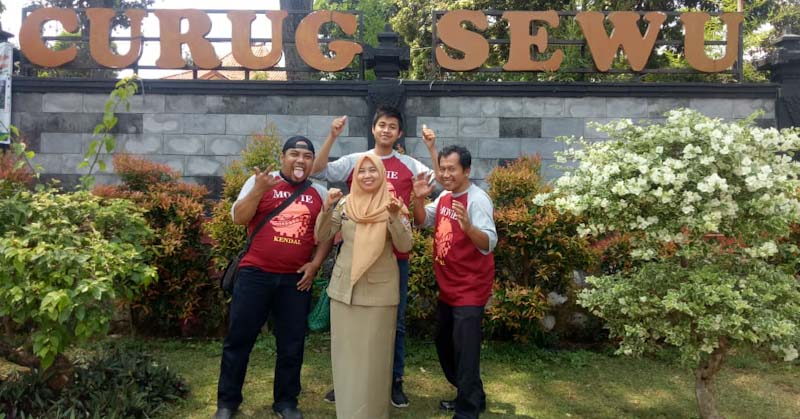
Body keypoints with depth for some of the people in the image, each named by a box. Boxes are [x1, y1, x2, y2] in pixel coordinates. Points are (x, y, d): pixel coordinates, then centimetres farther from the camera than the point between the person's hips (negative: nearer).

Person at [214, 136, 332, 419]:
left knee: (292, 344, 9)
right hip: (255, 274, -2)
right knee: (239, 338, 6)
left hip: (296, 279, 2)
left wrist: (316, 263, 0)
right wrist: (258, 190, -16)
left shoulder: (319, 193, 9)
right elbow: (238, 218, -4)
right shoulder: (259, 181, 2)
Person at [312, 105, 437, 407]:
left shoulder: (410, 165, 4)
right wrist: (332, 138, -16)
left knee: (395, 319, 10)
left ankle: (395, 381, 24)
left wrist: (431, 148, -14)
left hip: (396, 253, 0)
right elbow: (318, 171, -6)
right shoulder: (354, 161, 2)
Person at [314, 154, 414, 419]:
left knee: (373, 354, 4)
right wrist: (327, 208, -11)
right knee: (346, 351, 11)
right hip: (344, 287, 3)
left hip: (379, 290, -2)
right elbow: (321, 237, 4)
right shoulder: (345, 204, 3)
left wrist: (395, 218, -26)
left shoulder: (393, 205, -3)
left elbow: (405, 246, -10)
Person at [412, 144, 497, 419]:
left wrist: (467, 225, -50)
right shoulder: (444, 196, 5)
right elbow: (421, 221, 13)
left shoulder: (478, 199, -20)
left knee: (464, 350, -4)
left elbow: (489, 244, -29)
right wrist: (419, 199, -7)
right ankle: (471, 396, 37)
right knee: (444, 344, 20)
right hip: (448, 287, 9)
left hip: (470, 289, -9)